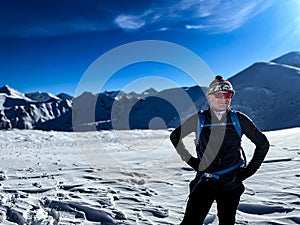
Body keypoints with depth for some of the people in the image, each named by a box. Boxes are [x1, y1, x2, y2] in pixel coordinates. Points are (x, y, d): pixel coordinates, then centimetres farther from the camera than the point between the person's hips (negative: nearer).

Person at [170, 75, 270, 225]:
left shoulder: (239, 119, -3)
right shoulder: (199, 119, -5)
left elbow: (263, 144, 8)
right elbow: (175, 136, 9)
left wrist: (249, 170, 5)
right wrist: (190, 160, 4)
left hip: (231, 184, 1)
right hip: (204, 182, -1)